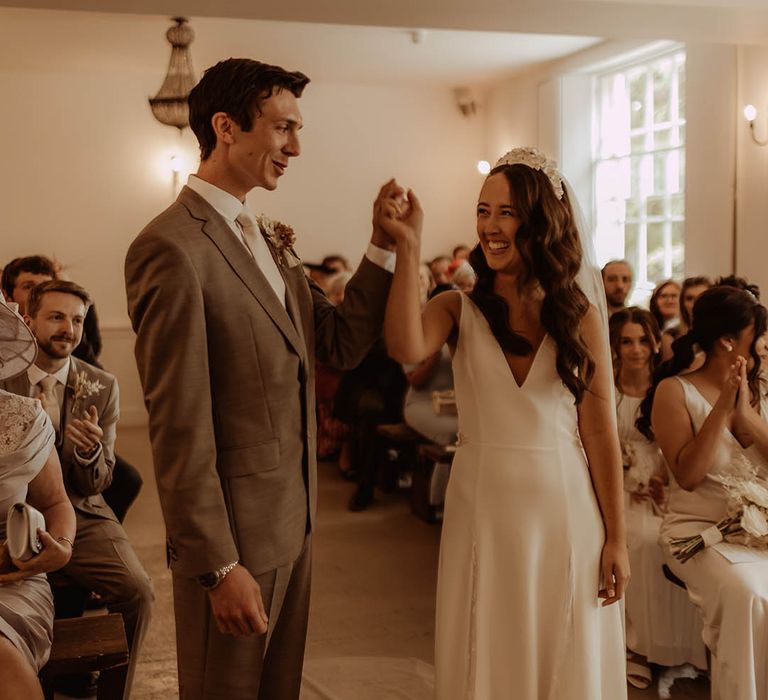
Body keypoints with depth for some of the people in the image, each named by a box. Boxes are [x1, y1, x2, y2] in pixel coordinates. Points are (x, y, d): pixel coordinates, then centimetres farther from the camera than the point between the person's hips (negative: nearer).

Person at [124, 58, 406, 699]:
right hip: (233, 532, -8)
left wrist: (385, 246, -1)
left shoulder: (269, 241, 10)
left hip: (294, 521, 8)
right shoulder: (172, 247, -18)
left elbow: (343, 343, 9)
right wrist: (219, 568, -18)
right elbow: (178, 427, -20)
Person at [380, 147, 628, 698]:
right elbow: (407, 349, -24)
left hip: (565, 511, 0)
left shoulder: (580, 314, -1)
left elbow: (600, 432, -1)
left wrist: (616, 538, 0)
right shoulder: (460, 309, -1)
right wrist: (408, 246, -22)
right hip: (483, 508, 0)